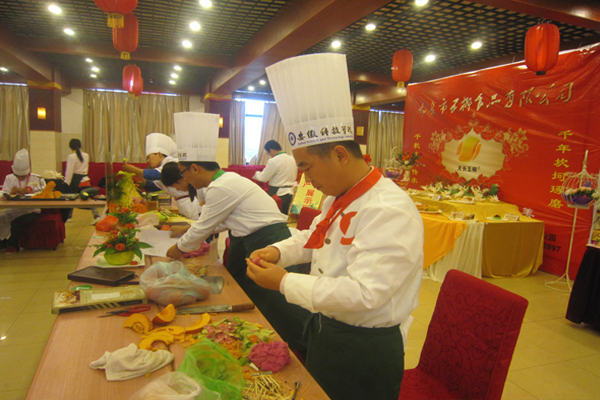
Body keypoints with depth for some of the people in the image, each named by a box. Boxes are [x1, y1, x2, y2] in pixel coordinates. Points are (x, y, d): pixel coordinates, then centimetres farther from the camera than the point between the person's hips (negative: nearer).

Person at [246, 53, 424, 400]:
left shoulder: (391, 211, -29)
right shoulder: (340, 196, 2)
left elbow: (364, 293, -34)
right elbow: (315, 236, 17)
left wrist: (285, 282, -27)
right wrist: (278, 251, -2)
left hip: (364, 349, -8)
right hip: (324, 332, 9)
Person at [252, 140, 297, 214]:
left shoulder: (273, 161, -15)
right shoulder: (292, 159, 7)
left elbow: (263, 178, -8)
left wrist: (256, 173, 10)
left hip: (278, 193, -7)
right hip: (291, 192, 7)